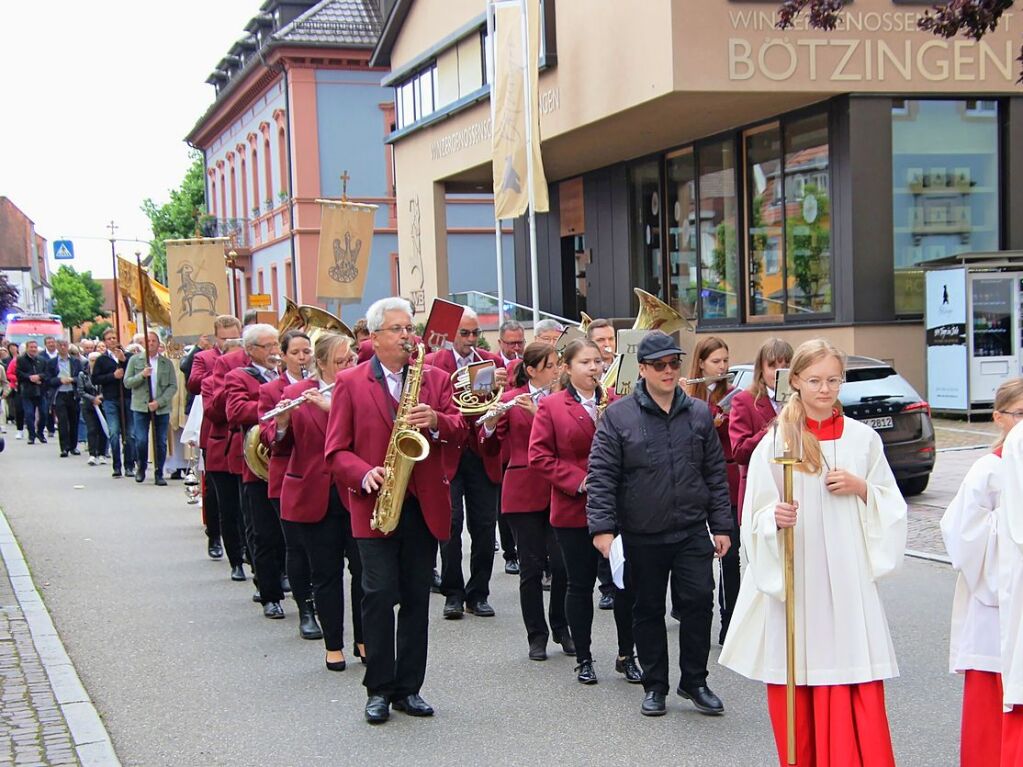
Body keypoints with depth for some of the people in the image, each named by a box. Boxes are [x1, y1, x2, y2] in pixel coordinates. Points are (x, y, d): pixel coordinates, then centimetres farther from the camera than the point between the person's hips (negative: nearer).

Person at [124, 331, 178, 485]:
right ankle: (141, 468, 19)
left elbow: (173, 386, 1)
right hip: (141, 407, -1)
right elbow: (127, 383, 3)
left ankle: (159, 474, 12)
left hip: (162, 408, 1)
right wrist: (142, 375, -15)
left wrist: (159, 402, -11)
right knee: (141, 441, -6)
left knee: (161, 442, 2)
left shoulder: (167, 363, 6)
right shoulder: (135, 360, 6)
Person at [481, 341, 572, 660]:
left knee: (562, 563, -2)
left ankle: (562, 628, 17)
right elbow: (491, 445, 0)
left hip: (559, 489, 1)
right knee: (531, 566, 2)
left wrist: (539, 412, -21)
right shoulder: (510, 399, 3)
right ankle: (537, 635, 14)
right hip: (523, 492, -1)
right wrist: (490, 424, -21)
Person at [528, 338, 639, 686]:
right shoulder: (550, 406, 0)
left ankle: (626, 655, 18)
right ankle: (583, 659, 18)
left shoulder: (617, 402, 7)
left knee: (626, 580, 4)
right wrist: (578, 481, -14)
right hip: (574, 510, -2)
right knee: (581, 584, 7)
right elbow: (539, 456, -5)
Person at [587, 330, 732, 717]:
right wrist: (602, 526, -13)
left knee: (699, 600, -5)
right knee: (648, 609, 9)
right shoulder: (618, 416, -3)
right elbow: (601, 475, -6)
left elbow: (715, 473, 9)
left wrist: (721, 525, 6)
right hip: (642, 536, -1)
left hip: (692, 531, 2)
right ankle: (655, 686, 23)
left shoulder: (699, 413, 6)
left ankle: (694, 681, 13)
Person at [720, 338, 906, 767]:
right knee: (796, 687, 3)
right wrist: (776, 518, -22)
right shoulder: (775, 442, 0)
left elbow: (892, 506, 11)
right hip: (794, 579, -1)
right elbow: (756, 515, 0)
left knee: (857, 683, -3)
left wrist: (861, 488, -7)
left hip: (849, 577, 1)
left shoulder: (863, 438, 6)